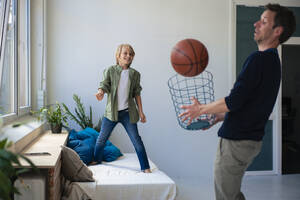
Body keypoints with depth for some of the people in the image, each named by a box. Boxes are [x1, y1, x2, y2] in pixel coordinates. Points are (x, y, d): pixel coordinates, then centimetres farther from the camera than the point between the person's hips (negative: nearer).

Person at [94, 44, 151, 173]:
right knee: (101, 139, 11)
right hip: (111, 111, 0)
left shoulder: (135, 74, 5)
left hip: (128, 112, 0)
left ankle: (145, 167, 9)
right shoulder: (110, 70, 0)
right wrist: (100, 92, -32)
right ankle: (96, 161, 34)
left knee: (136, 140, 0)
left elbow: (137, 93, 8)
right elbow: (105, 84, -9)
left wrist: (140, 111, 5)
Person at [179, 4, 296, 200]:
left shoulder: (259, 59, -19)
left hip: (236, 141, -10)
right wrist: (216, 117, 19)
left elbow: (234, 102, -22)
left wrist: (201, 109, -6)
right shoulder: (273, 61, 13)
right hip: (250, 139, 10)